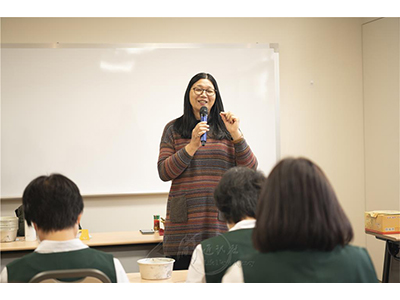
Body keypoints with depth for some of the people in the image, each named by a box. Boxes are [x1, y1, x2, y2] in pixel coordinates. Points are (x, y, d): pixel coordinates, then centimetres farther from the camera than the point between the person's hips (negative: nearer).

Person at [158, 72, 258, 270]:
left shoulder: (226, 129, 11)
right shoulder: (174, 129, 8)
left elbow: (249, 170, 4)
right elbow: (164, 173, -1)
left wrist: (236, 135, -7)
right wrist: (192, 146, -12)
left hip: (221, 222, 1)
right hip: (185, 221, -1)